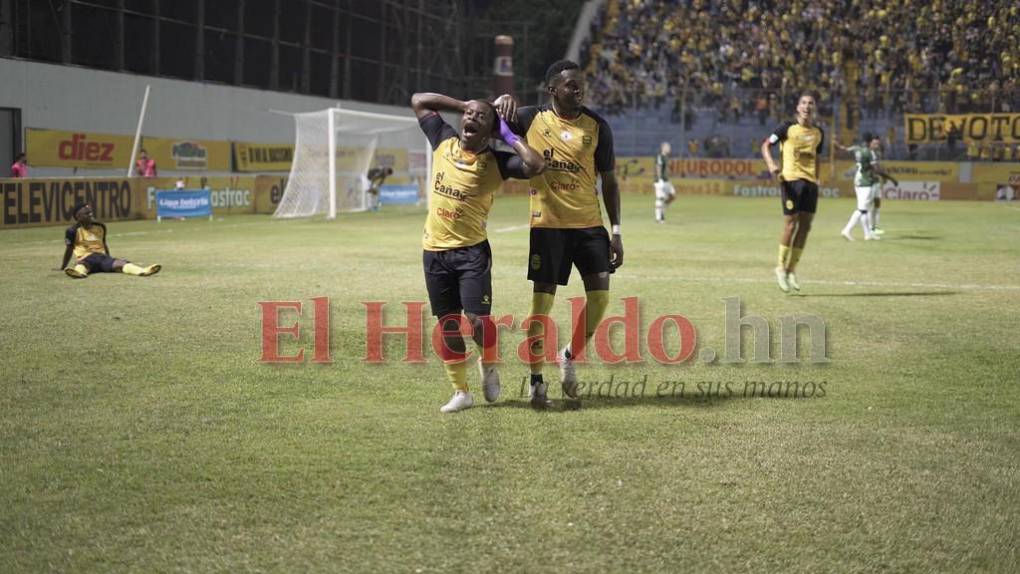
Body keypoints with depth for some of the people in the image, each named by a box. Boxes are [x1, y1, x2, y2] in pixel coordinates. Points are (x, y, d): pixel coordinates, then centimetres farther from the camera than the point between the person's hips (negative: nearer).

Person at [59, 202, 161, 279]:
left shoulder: (100, 227, 15)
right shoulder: (74, 230, -1)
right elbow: (69, 249, 8)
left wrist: (109, 262, 32)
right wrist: (62, 268, 15)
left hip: (102, 256, 3)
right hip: (85, 258, -3)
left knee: (120, 263, -25)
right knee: (81, 265, -39)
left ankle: (142, 271, -52)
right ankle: (78, 272, -78)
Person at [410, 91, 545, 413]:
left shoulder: (496, 162, -4)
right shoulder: (443, 142, 7)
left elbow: (536, 165, -22)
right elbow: (418, 100, 16)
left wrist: (508, 135, -9)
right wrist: (464, 105, 12)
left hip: (471, 250, -4)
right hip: (434, 250, 4)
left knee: (477, 319, -13)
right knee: (448, 323, 7)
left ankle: (488, 366, 19)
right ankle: (460, 392, 17)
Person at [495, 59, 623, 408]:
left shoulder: (597, 127, 4)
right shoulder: (531, 119, 1)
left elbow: (609, 181, 8)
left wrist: (616, 232, 2)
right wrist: (502, 102, -18)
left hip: (589, 223, 2)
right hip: (546, 223, -2)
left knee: (601, 295, -7)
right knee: (541, 301, -1)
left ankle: (569, 357, 18)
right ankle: (536, 380, 12)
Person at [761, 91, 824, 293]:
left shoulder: (818, 133, 13)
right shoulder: (788, 128, -3)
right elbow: (766, 145, -1)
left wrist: (816, 180, 17)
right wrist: (771, 165, -18)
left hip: (810, 182, 5)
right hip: (791, 180, -5)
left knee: (805, 226, 4)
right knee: (791, 224, -7)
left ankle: (792, 269, 14)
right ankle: (781, 267, 8)